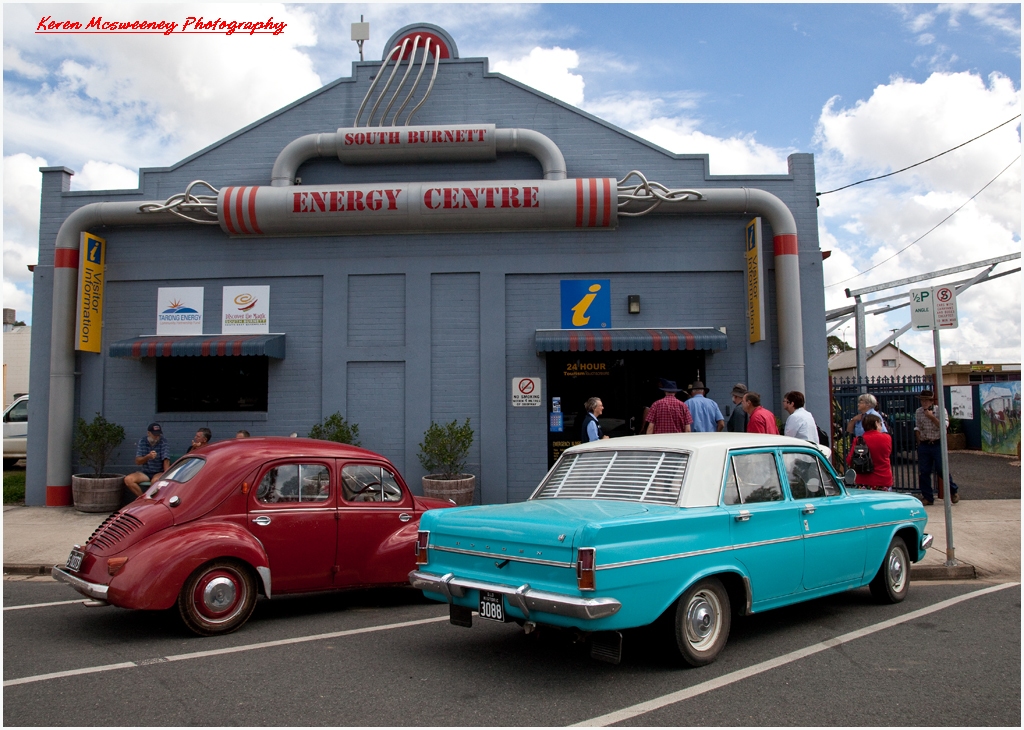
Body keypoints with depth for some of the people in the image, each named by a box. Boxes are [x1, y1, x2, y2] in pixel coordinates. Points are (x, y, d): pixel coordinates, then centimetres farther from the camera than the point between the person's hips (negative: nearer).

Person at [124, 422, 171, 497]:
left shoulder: (163, 442, -8)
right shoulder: (142, 441, 1)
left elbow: (166, 461, -17)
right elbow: (137, 462, -4)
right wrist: (148, 456, -26)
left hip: (160, 472, -4)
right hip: (146, 473, 4)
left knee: (155, 480, -38)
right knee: (128, 479, -21)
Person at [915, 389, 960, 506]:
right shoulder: (918, 412, 8)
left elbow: (943, 426, -14)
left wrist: (932, 417, -19)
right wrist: (919, 439, 6)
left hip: (937, 444, -4)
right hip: (924, 445, 4)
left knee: (941, 470, -3)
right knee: (923, 472, 2)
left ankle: (954, 491, 21)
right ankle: (927, 497, 12)